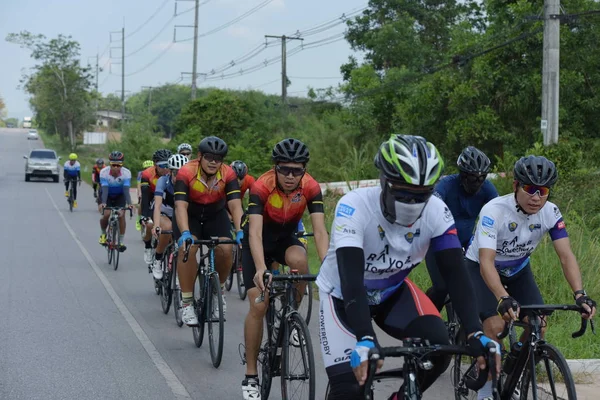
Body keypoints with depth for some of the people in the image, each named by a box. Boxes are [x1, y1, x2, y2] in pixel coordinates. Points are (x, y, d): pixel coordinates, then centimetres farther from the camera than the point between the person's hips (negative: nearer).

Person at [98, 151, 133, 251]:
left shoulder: (126, 173, -28)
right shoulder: (104, 172, -29)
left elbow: (126, 190, -35)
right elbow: (104, 189, -37)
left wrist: (129, 203, -50)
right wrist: (103, 203, -53)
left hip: (120, 196, 0)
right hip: (108, 196, 0)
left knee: (121, 215, -18)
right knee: (106, 214, -20)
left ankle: (121, 241, -7)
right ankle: (103, 234, 10)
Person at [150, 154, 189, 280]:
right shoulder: (163, 181, -28)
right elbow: (157, 205, -37)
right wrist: (156, 226, -52)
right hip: (163, 214, -3)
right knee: (168, 227, -35)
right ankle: (157, 261, -16)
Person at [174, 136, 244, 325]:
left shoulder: (228, 174, -22)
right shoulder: (186, 173, -28)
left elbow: (235, 205, -29)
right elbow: (180, 206, -35)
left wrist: (240, 232, -44)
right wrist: (185, 233, -50)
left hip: (216, 216, 2)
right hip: (189, 216, -2)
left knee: (226, 250, -21)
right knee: (188, 248, -27)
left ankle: (218, 289, 7)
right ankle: (187, 303, -18)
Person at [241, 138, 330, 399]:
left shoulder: (311, 187, -25)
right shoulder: (261, 187, -32)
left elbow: (320, 231, -31)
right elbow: (254, 231, -40)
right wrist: (261, 269, -56)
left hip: (286, 238, 2)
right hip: (258, 241, -2)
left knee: (299, 260, -34)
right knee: (258, 306, -13)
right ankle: (250, 376, -1)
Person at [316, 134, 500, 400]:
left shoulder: (436, 212, -22)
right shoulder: (354, 208, -33)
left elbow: (456, 275, -24)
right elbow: (351, 281, -41)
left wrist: (475, 334, -37)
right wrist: (365, 340, -55)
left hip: (392, 292, 4)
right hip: (343, 295, -3)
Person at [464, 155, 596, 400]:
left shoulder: (550, 213, -21)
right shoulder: (494, 211, -34)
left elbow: (566, 255, -26)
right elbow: (486, 262, -42)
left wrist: (579, 294, -43)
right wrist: (504, 299, -58)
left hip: (518, 270, 5)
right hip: (481, 269, -4)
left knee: (539, 325, -13)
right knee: (495, 324, -24)